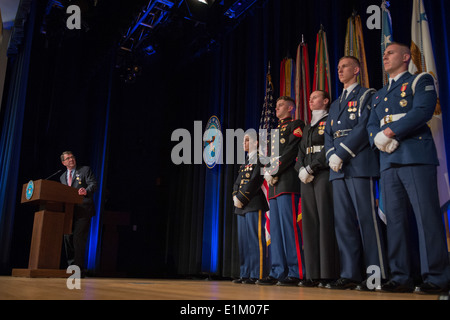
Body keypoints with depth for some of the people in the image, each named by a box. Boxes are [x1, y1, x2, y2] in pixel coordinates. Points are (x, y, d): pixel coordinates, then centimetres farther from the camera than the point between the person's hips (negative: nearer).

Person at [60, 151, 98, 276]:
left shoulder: (85, 170, 7)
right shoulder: (62, 177, 23)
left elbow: (93, 184, -6)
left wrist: (86, 191, -27)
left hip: (83, 210, -6)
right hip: (69, 211, 6)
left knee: (79, 239, -12)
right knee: (68, 239, 7)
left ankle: (78, 269, -10)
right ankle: (71, 266, 16)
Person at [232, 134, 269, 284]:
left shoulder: (260, 159, -4)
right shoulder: (246, 162, 22)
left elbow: (255, 181, -14)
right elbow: (237, 182, 19)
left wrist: (241, 198, -13)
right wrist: (235, 197, 2)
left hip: (254, 205, -9)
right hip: (241, 206, 9)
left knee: (255, 239, -7)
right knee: (243, 240, 9)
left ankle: (258, 275, -4)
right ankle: (245, 274, 15)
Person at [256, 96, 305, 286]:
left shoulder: (296, 125, 5)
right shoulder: (274, 131, 28)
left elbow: (292, 150, -10)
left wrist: (276, 169, -13)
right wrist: (268, 173, 3)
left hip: (288, 182, -8)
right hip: (274, 185, 8)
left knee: (289, 226, -13)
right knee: (275, 228, 5)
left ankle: (295, 273, -10)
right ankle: (278, 273, 9)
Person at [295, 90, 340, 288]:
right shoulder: (307, 128, 26)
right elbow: (301, 153, 18)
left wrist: (311, 168, -14)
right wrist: (301, 170, -1)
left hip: (324, 173, -7)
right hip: (307, 178, 7)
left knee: (325, 220, -11)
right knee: (309, 223, 2)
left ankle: (329, 274, -9)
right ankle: (313, 274, 4)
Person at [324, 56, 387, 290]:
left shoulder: (366, 95, 5)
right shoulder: (335, 104, 26)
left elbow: (363, 127, -9)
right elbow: (328, 134, 17)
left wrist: (341, 154, -14)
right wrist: (331, 156, -2)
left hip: (359, 165, -7)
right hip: (338, 169, 7)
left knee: (366, 219, -8)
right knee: (343, 221, 3)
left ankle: (376, 274, -2)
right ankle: (350, 274, 7)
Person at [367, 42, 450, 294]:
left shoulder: (421, 81, 8)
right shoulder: (379, 96, 27)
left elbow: (423, 111, -10)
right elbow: (372, 126, 17)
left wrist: (389, 131, -12)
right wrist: (378, 138, -6)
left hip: (416, 157, -6)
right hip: (389, 161, 6)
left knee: (427, 216, -9)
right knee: (395, 219, 3)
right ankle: (401, 277, 7)